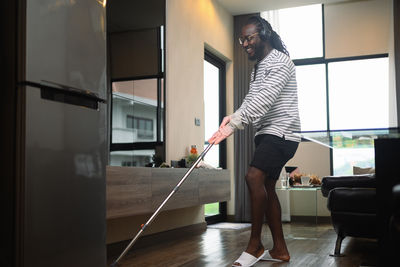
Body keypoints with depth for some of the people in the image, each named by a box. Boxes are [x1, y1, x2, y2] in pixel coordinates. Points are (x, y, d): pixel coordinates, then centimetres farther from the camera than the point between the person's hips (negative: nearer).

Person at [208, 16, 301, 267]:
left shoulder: (280, 61, -11)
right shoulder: (258, 68, 19)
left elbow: (264, 100, -24)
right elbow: (251, 101, 14)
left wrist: (233, 126, -33)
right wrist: (233, 117, -7)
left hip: (281, 132, -10)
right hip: (267, 134, 10)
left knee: (254, 177, -24)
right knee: (266, 187, 8)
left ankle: (254, 245, -14)